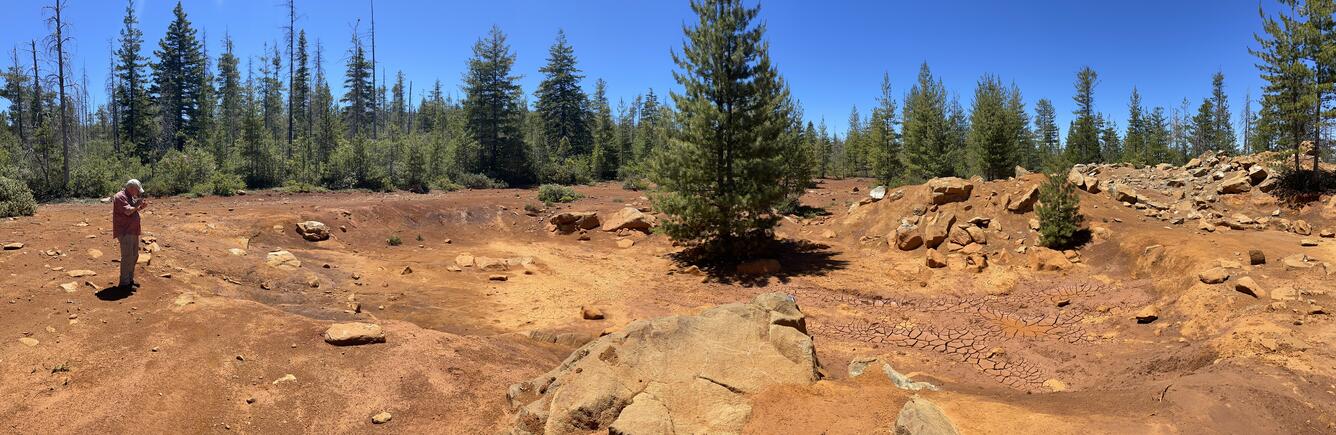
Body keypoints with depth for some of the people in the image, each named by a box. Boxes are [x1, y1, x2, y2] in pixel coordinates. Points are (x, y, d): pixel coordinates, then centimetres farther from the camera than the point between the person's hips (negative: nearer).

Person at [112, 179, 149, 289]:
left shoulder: (130, 197, 17)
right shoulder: (120, 197, -14)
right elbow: (128, 211, -25)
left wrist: (141, 207, 9)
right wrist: (137, 204, -9)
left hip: (133, 232, 10)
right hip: (125, 232, -10)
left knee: (134, 256, 16)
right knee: (127, 257, -11)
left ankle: (130, 279, 26)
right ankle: (124, 283, -8)